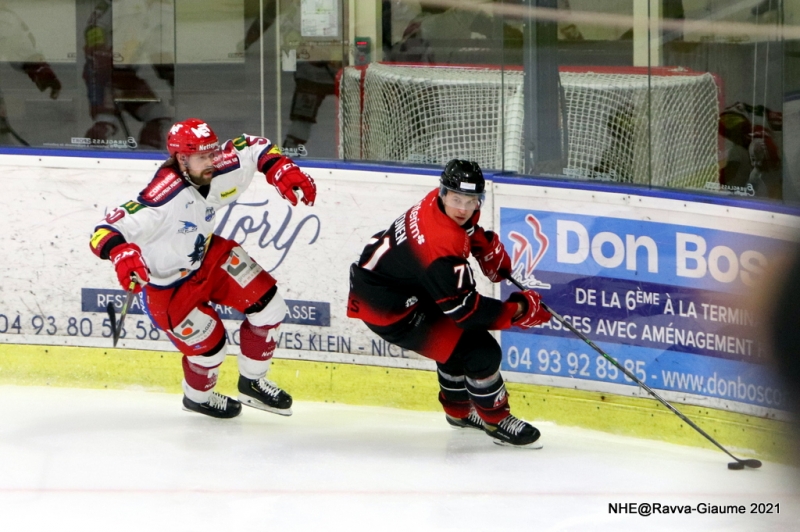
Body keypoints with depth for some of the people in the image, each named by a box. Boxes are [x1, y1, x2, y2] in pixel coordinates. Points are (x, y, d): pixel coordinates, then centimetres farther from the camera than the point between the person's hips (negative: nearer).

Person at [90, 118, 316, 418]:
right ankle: (197, 398, 38)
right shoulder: (162, 201, -40)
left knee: (268, 307, 3)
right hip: (168, 287, -7)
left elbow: (254, 148, 2)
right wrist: (121, 253, -67)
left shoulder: (217, 172, -18)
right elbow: (105, 231, -46)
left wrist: (283, 171, -13)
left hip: (207, 256, 7)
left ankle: (252, 383, 29)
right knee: (209, 347, 1)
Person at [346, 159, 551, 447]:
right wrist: (518, 310, -20)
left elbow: (466, 228, 20)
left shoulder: (442, 202, -8)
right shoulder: (440, 247, -35)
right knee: (479, 352, -9)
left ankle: (460, 410, 45)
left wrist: (489, 249, 6)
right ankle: (496, 420, 13)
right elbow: (466, 309, -28)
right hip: (386, 306, -10)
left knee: (456, 337, 26)